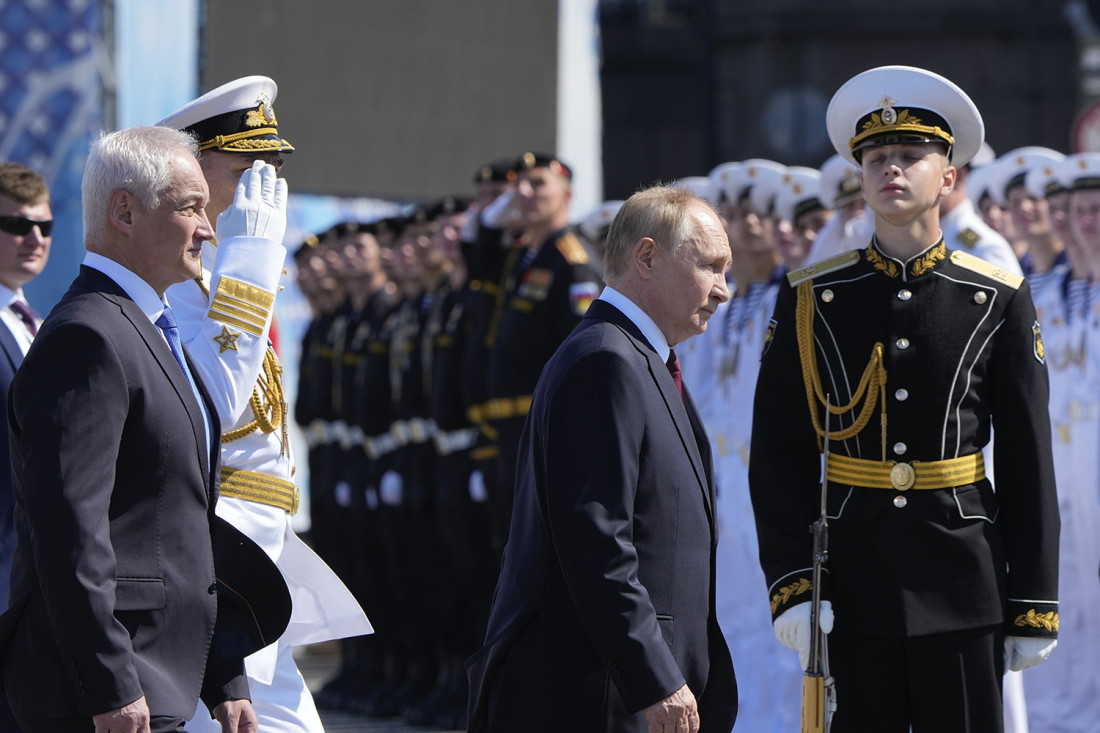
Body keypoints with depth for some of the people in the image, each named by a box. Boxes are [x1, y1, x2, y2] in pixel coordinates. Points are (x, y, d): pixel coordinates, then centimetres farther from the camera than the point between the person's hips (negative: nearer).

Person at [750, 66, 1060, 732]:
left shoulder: (1000, 301, 3)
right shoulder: (812, 300, 4)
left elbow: (1029, 462, 2)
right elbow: (778, 455, 2)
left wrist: (1033, 605, -1)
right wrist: (791, 585, -8)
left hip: (964, 579, 0)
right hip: (854, 581, 1)